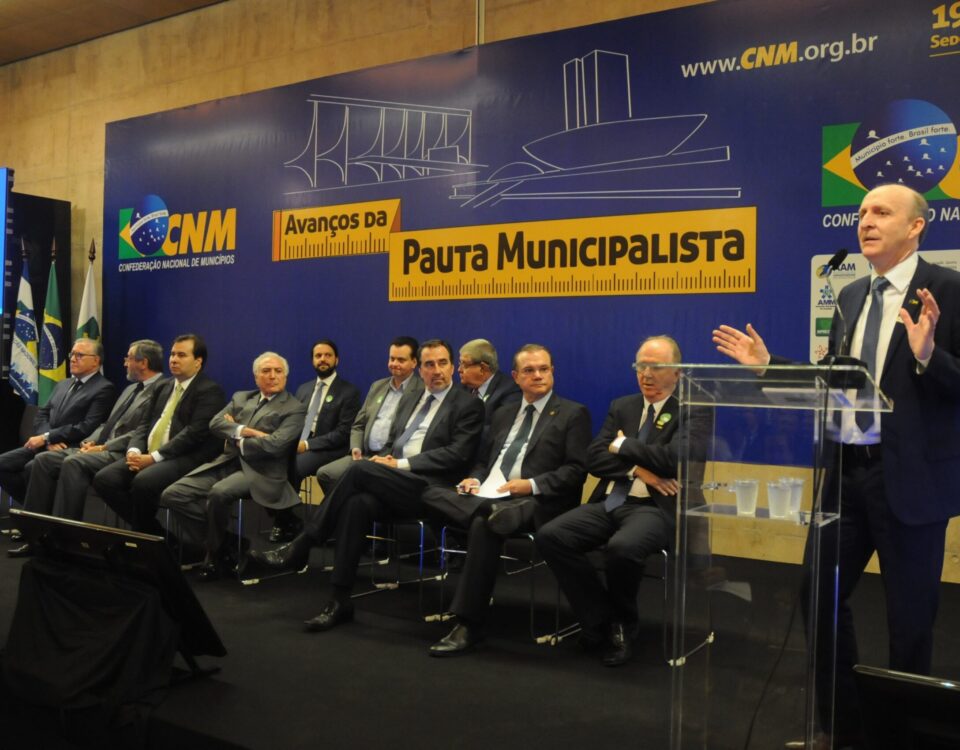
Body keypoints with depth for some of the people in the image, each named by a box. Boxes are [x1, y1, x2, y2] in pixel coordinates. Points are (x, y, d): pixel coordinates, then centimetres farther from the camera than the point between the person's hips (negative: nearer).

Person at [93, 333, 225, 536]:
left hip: (184, 459, -8)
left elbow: (194, 433, -15)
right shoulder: (164, 388, 22)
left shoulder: (210, 391, -4)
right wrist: (134, 450, -2)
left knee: (142, 482, -33)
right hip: (147, 456, 8)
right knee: (104, 478, -12)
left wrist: (154, 457, -18)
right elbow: (145, 424, 19)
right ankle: (150, 530, -2)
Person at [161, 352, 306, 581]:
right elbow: (215, 423, 5)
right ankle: (224, 544, -2)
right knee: (172, 494, -12)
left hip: (260, 470, -6)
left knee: (219, 493, -35)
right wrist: (245, 431, -10)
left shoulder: (295, 408, 2)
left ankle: (216, 554, -8)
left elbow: (275, 444, -13)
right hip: (227, 462, 6)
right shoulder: (241, 398, 21)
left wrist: (239, 442, -1)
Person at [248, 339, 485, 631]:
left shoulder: (468, 405, 3)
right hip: (389, 484, 5)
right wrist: (383, 458, 2)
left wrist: (401, 463, -12)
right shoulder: (411, 399, 24)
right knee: (358, 502, -30)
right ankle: (340, 600, -27)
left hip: (425, 487, -5)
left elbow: (457, 454, -9)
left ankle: (300, 548, -16)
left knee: (360, 469, -28)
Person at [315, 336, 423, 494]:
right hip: (366, 455, 7)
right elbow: (358, 425, 21)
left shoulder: (422, 390, -3)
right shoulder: (377, 386, 20)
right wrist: (356, 448, 2)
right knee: (324, 473, -11)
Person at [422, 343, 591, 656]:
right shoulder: (503, 414, 26)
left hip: (534, 502, -5)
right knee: (432, 495, -21)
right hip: (487, 495, 6)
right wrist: (474, 479, 3)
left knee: (483, 524, -36)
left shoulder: (573, 414, 7)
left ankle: (469, 625, -27)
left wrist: (533, 485, -16)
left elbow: (576, 470, -3)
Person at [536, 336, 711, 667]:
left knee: (622, 547, -37)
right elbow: (594, 457, 6)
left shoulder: (694, 413, 0)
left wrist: (623, 446, -4)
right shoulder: (621, 407, 17)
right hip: (610, 502, 6)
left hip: (657, 507, -5)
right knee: (550, 536, -19)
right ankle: (601, 619, -2)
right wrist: (638, 470, -10)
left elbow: (672, 459, -18)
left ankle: (623, 623, -3)